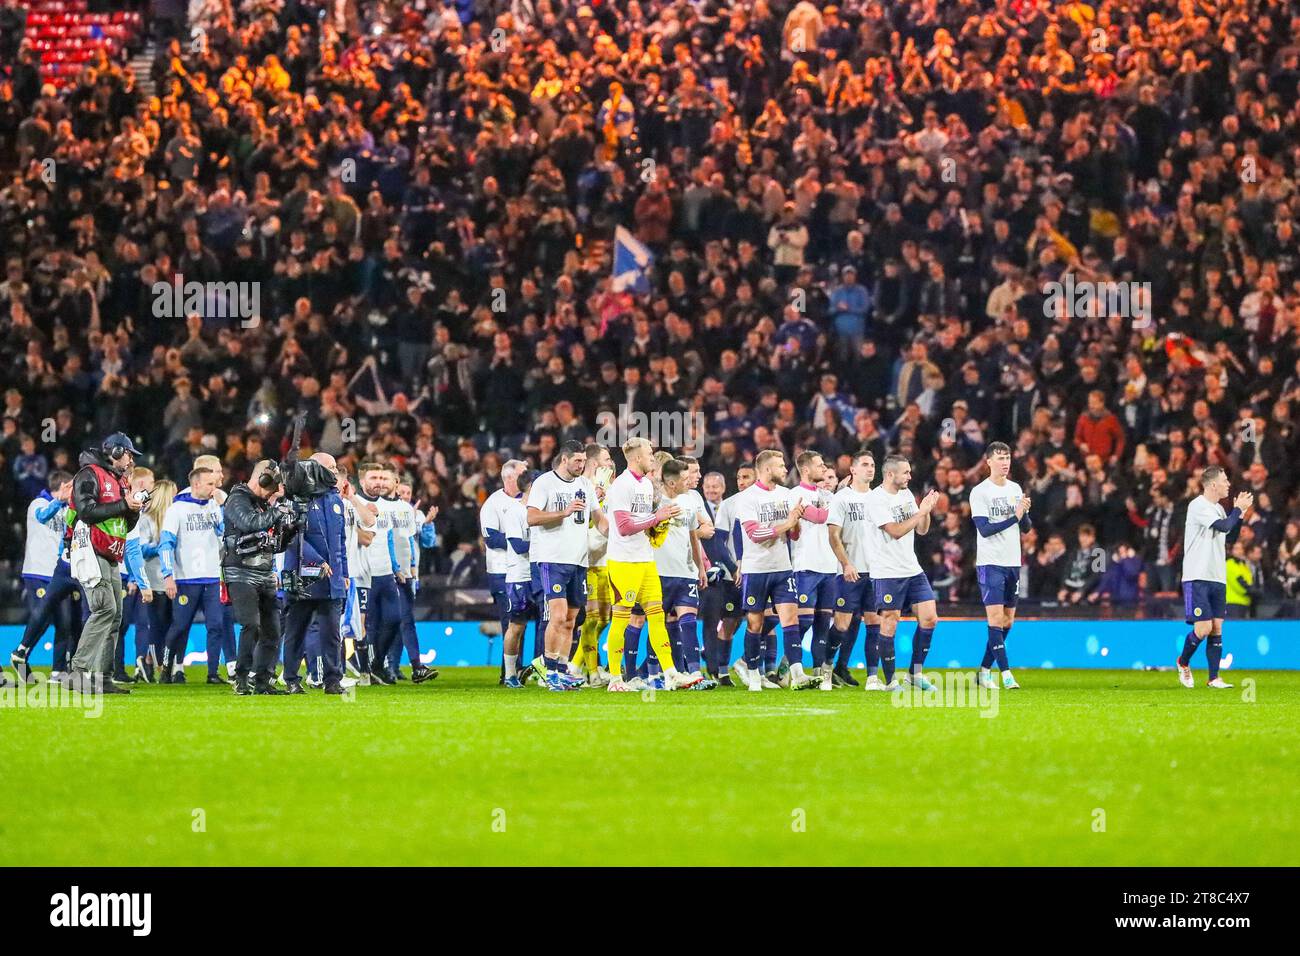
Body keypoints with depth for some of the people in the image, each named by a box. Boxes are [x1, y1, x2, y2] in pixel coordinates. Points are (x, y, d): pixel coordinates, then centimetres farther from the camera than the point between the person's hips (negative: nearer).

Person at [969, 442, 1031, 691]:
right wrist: (1014, 517, -21)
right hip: (990, 563, -6)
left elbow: (1025, 527, 11)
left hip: (1012, 562, 6)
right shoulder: (980, 492, -7)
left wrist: (1025, 513, -10)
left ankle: (984, 670, 17)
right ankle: (1006, 674, -15)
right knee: (995, 617, -11)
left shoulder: (1015, 489, 11)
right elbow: (984, 528, -15)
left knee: (1008, 619, 8)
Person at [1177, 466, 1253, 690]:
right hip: (1197, 577, -8)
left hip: (1217, 578, 8)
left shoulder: (1219, 509, 15)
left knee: (1217, 628, 3)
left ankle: (1213, 678, 7)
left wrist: (1240, 514, 12)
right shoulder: (1198, 506, -13)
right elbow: (1224, 527, -22)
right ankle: (1183, 663, 15)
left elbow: (1229, 535, 23)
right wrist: (1238, 510, -6)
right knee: (1203, 628, -10)